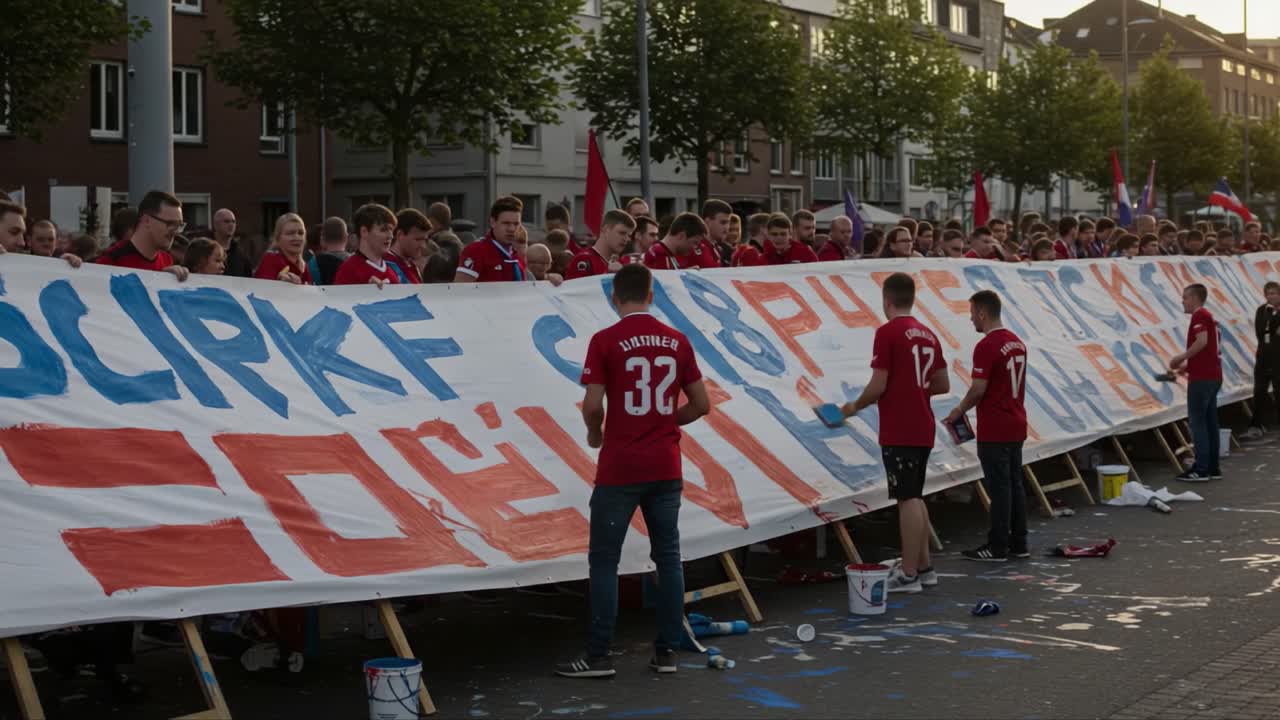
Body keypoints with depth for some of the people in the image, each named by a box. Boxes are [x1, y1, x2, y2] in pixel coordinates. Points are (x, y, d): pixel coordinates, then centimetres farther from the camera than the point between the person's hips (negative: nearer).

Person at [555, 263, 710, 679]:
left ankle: (598, 656, 2)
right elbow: (701, 404, 7)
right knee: (668, 557, 10)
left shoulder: (605, 341, -8)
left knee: (605, 560, 2)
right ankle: (667, 651, 12)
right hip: (665, 468, 4)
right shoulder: (677, 341, 5)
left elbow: (593, 405, -12)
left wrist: (595, 434, 8)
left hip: (620, 469, -4)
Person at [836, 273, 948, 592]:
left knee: (907, 499, -6)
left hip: (899, 432, -8)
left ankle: (908, 574, -3)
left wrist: (855, 406, 1)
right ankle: (923, 566, 21)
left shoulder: (887, 332, -12)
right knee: (915, 497, 16)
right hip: (923, 430, 8)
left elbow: (878, 385, -16)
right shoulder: (928, 334, 11)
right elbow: (943, 385, 14)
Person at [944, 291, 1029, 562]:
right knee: (1014, 484, 12)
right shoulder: (1017, 342, 11)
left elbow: (978, 389, -20)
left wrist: (959, 411, -2)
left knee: (999, 487, -4)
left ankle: (998, 547, 0)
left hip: (994, 430, -9)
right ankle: (1018, 543, 16)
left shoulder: (986, 347, -18)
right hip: (1016, 426, 9)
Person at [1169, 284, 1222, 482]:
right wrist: (1186, 365, 18)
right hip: (1213, 376, 10)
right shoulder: (1209, 317, 20)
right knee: (1210, 422, 10)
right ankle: (1213, 468, 11)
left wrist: (1181, 357, -15)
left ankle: (1201, 469, -10)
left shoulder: (1199, 315, -9)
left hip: (1202, 378, -10)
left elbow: (1202, 341, -24)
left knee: (1198, 422, -8)